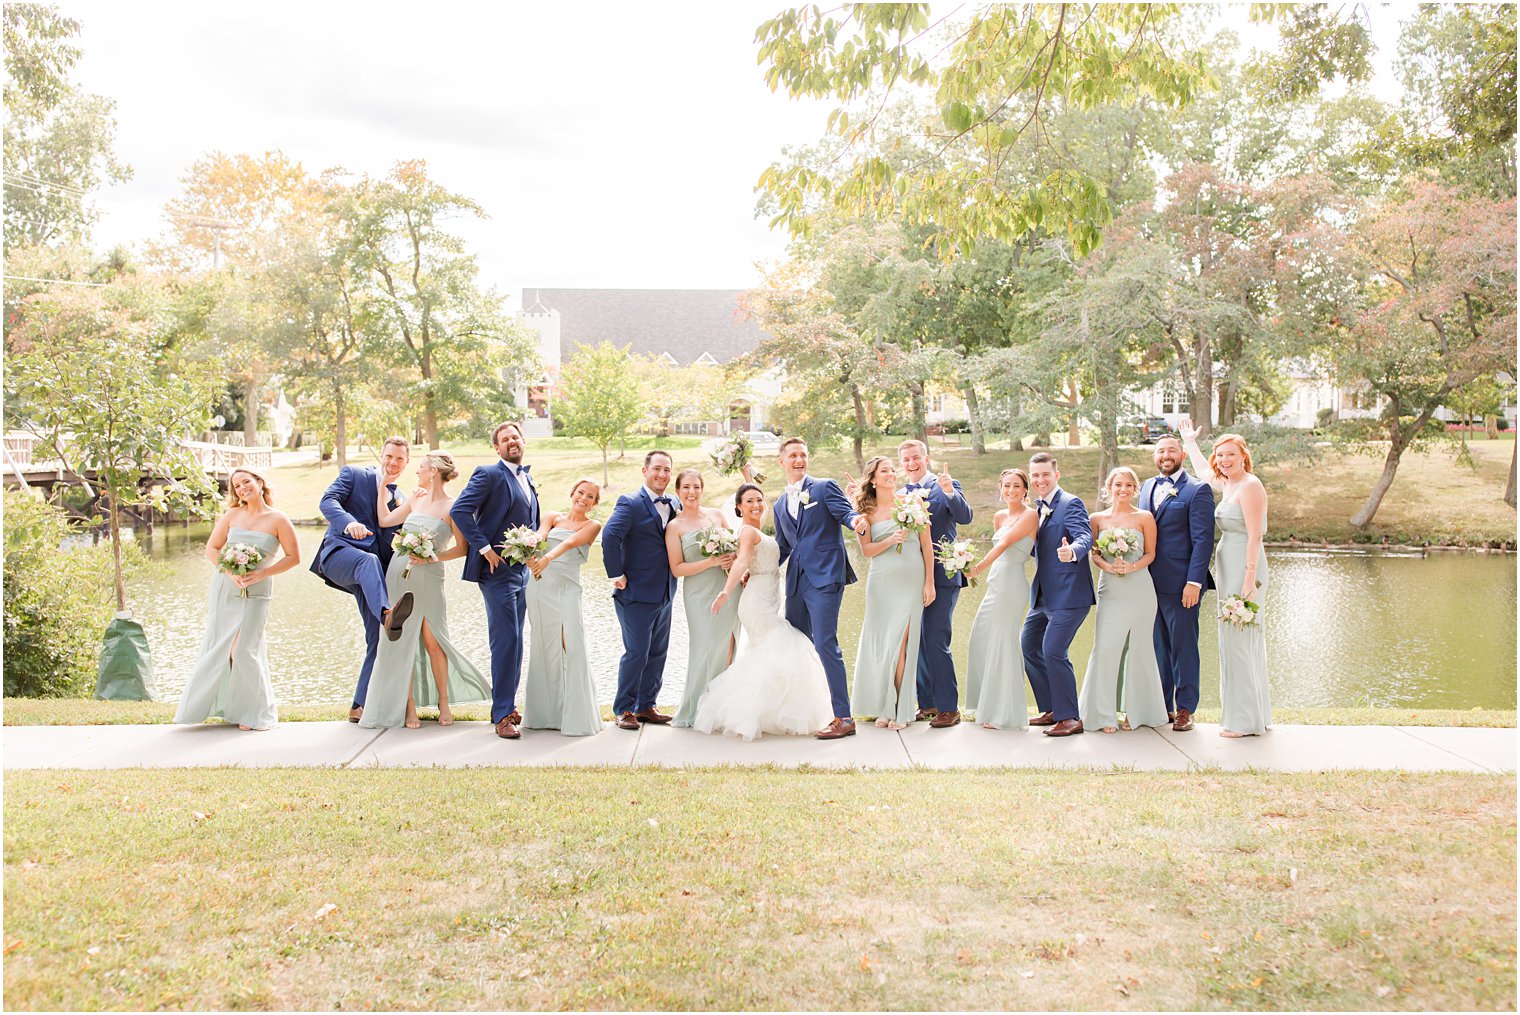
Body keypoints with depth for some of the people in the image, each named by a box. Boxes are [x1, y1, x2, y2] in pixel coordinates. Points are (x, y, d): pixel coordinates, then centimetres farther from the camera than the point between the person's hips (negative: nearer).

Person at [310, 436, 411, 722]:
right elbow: (328, 501, -5)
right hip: (340, 553, -5)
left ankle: (362, 705, 5)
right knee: (369, 560, -41)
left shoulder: (400, 500, 25)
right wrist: (349, 523, -26)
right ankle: (387, 613, -67)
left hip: (374, 566, 5)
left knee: (377, 638, -3)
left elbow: (395, 544, 15)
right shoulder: (354, 474, 14)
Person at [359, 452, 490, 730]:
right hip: (399, 573, 5)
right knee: (402, 641, 3)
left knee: (433, 642, -2)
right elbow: (384, 520, 19)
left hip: (428, 578, -5)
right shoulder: (415, 499, 12)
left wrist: (433, 557, -15)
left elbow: (461, 548, -5)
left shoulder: (452, 507, -5)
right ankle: (408, 706, 8)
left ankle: (444, 702, 12)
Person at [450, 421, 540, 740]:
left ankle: (507, 706, 22)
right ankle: (502, 715, -5)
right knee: (505, 639, -10)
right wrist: (484, 548, -20)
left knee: (513, 641, 13)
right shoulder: (488, 474, -9)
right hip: (497, 569, -8)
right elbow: (460, 510, -19)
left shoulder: (527, 480, 17)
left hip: (522, 570, 8)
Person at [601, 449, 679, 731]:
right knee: (637, 653, -4)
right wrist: (616, 575, -21)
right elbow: (610, 536, -23)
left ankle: (646, 706, 24)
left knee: (658, 653, 12)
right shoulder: (630, 503, -10)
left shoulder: (673, 506, 11)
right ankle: (623, 710, 9)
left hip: (665, 593, 7)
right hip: (636, 593, -7)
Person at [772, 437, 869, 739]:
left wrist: (856, 520, -34)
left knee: (825, 644, -14)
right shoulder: (780, 505, 22)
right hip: (796, 581, 7)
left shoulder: (825, 487, 4)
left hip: (825, 577, -7)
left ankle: (844, 717, -11)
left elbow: (846, 513, -10)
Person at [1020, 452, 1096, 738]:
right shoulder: (1037, 508, 15)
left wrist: (1072, 551, -48)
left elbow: (1085, 536, -28)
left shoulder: (1071, 504, -11)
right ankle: (1051, 710, 26)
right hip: (1043, 595, 10)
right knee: (1028, 647, 13)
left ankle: (1069, 717, 0)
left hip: (1069, 594, -9)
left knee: (1053, 651, -13)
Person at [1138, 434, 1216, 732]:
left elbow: (1203, 539, -10)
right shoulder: (1147, 487, 15)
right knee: (1157, 646, 12)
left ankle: (1185, 709, 10)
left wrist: (1194, 582, -16)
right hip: (1149, 582, 6)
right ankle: (1162, 706, 21)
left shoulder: (1198, 490, -5)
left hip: (1180, 583, -6)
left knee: (1183, 646, 1)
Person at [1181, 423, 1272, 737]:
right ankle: (1257, 714, 22)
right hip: (1230, 569, 9)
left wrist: (1249, 579, -23)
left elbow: (1255, 536, -19)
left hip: (1245, 569, -9)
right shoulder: (1227, 486, 13)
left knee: (1238, 638, -6)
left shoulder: (1249, 485, -14)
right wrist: (1189, 441, 45)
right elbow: (1203, 472, 36)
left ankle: (1244, 720, 1)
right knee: (1245, 639, 13)